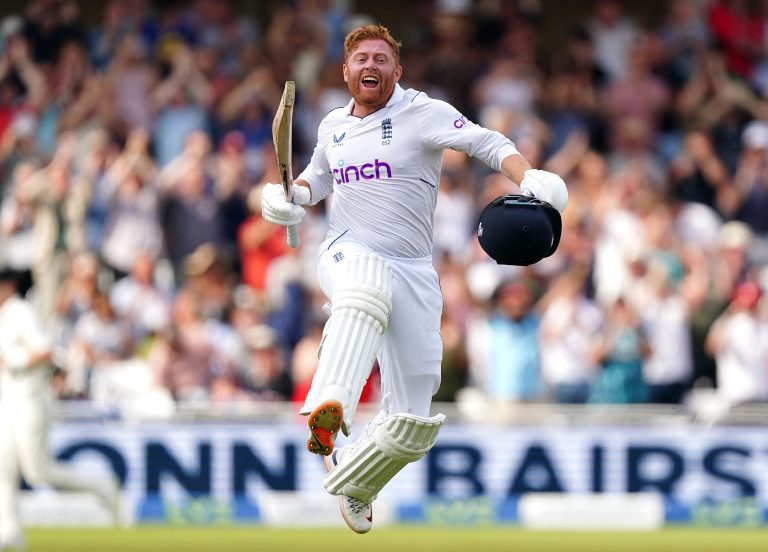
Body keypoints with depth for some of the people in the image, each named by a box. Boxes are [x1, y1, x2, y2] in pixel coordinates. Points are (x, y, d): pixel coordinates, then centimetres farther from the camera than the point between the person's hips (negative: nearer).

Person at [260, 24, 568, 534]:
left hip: (412, 271, -1)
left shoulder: (421, 113, -2)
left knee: (412, 423, -2)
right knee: (367, 290, -42)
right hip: (347, 254, 1)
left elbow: (488, 144, -15)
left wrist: (527, 178, -35)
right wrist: (294, 195, 9)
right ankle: (329, 408, -61)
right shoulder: (333, 126, 13)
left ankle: (352, 479, 28)